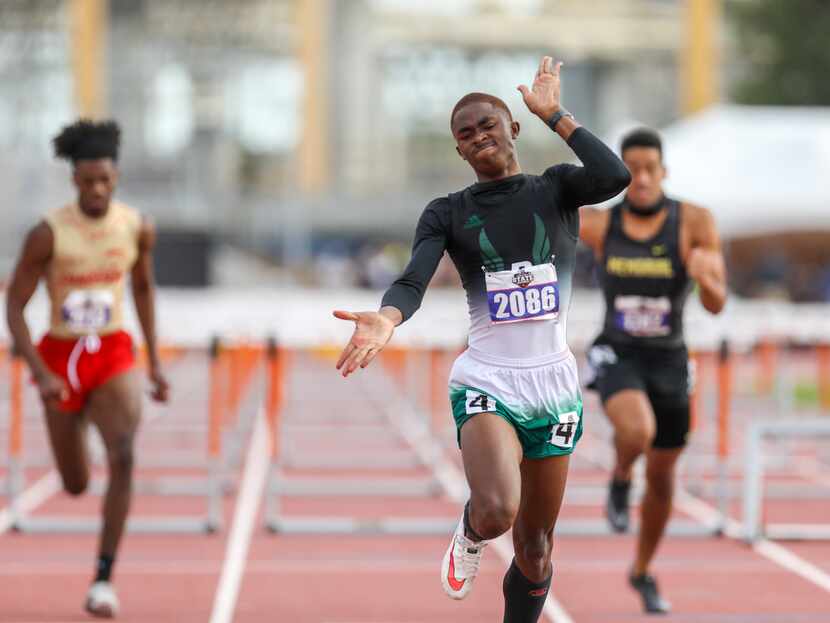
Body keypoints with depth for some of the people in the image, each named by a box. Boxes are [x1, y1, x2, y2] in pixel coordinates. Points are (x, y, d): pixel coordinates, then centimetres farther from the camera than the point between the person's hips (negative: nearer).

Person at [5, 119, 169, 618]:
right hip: (60, 358, -1)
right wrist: (41, 375, -22)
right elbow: (14, 307, -11)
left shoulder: (138, 228, -5)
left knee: (123, 455, -27)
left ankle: (104, 577, -21)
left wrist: (155, 361, 12)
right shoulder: (47, 234, -15)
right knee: (76, 486, 13)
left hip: (114, 356, 1)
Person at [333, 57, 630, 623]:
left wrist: (553, 113, -12)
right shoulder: (448, 213, 3)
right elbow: (413, 281, -14)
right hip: (486, 382, -2)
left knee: (535, 548, 8)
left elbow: (616, 177, -19)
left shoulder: (555, 189, 4)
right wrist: (387, 319, -37)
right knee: (497, 511, -28)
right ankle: (470, 534, 8)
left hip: (553, 385, 2)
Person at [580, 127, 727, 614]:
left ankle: (644, 572, 39)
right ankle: (620, 480, 4)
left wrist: (706, 275, -38)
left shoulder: (695, 222, -13)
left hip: (669, 362, 2)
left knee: (662, 475, 13)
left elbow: (717, 304, -16)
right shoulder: (597, 222, -10)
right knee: (637, 432, -34)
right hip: (617, 357, -2)